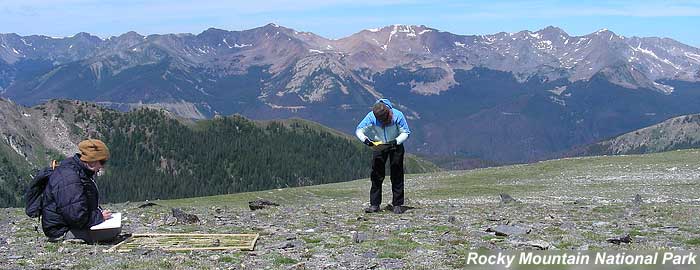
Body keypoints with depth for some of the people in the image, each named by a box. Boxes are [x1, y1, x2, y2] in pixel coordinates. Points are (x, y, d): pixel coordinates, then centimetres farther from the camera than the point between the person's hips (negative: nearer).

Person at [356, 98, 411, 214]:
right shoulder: (371, 116, -21)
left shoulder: (397, 115, -23)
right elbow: (359, 130, -14)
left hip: (395, 145, -1)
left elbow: (405, 133, -14)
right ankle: (374, 204, 4)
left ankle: (397, 204, 6)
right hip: (378, 145, 1)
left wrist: (396, 141, -30)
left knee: (397, 175, -1)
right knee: (377, 175, -1)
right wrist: (365, 139, -33)